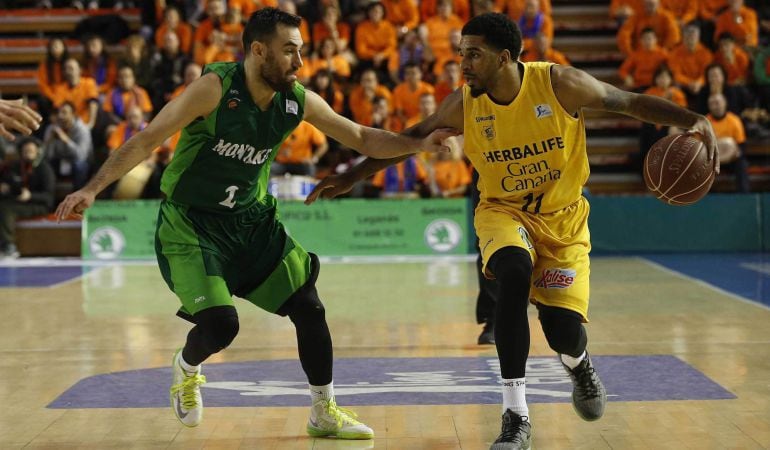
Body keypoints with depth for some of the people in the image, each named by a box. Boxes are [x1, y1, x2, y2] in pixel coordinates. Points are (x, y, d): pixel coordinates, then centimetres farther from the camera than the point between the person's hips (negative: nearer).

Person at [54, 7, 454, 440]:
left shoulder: (299, 102, -7)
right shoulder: (216, 88, -23)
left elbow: (364, 138, 6)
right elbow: (148, 139, -24)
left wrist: (419, 144, -7)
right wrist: (92, 189, -32)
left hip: (253, 221, 6)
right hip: (191, 225, -6)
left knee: (309, 309, 1)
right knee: (221, 324, -19)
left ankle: (325, 413, 20)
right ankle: (187, 368, 18)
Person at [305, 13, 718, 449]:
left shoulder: (559, 83, -19)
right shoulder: (463, 105, -13)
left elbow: (631, 102, -11)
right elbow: (412, 138, 3)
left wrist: (695, 120, -24)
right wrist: (351, 177, 3)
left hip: (563, 217, 0)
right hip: (504, 211, 0)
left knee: (563, 329, -12)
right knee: (514, 275, -34)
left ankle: (579, 364, 32)